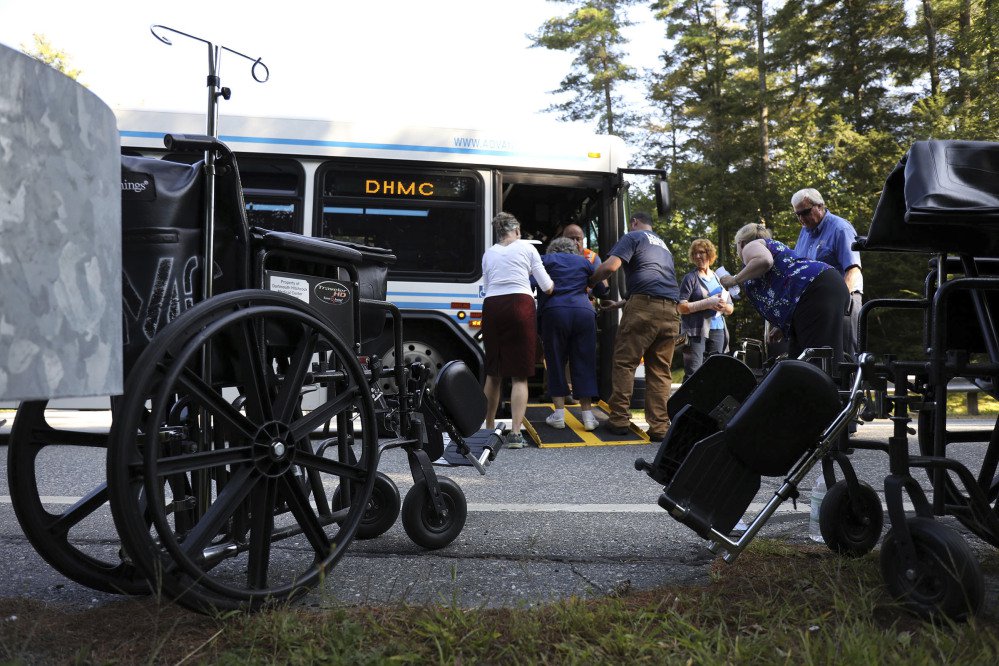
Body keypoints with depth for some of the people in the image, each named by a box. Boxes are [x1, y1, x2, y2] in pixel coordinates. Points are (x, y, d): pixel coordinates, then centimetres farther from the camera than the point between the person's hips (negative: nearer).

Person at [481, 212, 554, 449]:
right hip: (520, 305, -3)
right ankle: (515, 433, -9)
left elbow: (486, 286, 14)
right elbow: (547, 287, 10)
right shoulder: (526, 247, 10)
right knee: (519, 375, -1)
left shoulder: (489, 254, 19)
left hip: (491, 306, 3)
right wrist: (553, 285, 30)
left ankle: (488, 427, 22)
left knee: (493, 373, 15)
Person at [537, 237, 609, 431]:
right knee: (584, 364, 7)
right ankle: (587, 414, 6)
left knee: (556, 363, 7)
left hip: (554, 311, -2)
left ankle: (559, 414, 4)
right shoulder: (583, 261, 22)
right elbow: (602, 288, 25)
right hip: (584, 312, 2)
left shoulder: (546, 260, 16)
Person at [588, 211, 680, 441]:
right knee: (660, 370, 6)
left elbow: (610, 266, -7)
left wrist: (588, 282, 10)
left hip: (645, 306, -6)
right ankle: (659, 426, 1)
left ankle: (619, 420, -2)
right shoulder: (663, 245, 33)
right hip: (671, 309, 6)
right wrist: (620, 303, 40)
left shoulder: (633, 237, 10)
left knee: (624, 362, 0)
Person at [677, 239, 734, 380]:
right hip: (696, 331, -5)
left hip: (718, 330, 5)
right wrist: (708, 303, -17)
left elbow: (731, 309, 20)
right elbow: (681, 307, -8)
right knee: (693, 373, -13)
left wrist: (724, 306, -5)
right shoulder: (690, 278, 3)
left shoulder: (719, 278, 18)